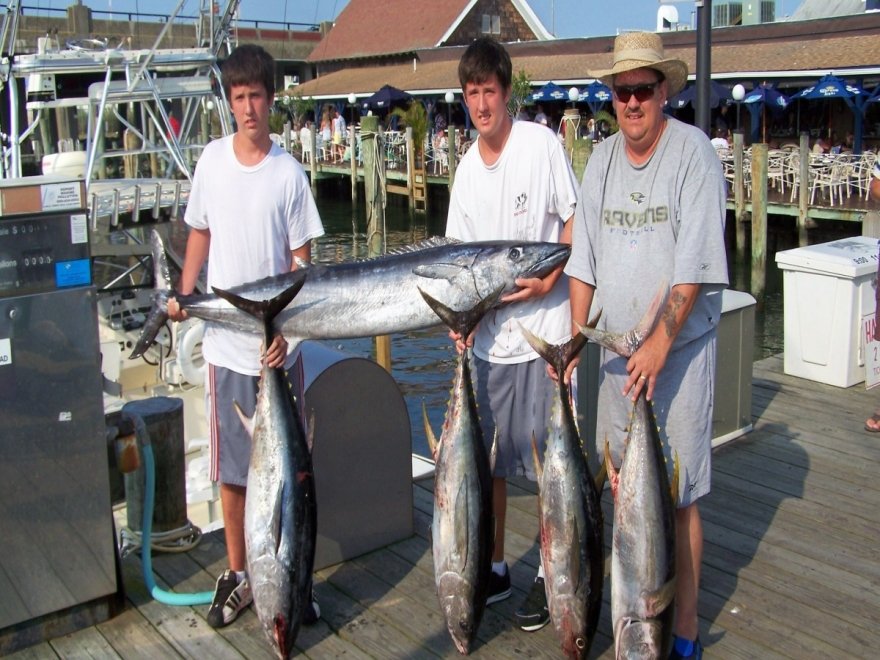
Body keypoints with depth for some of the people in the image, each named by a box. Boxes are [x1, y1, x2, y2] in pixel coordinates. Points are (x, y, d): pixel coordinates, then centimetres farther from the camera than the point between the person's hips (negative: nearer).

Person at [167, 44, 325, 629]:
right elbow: (200, 231, 14)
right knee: (231, 467, 11)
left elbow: (300, 258, -5)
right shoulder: (212, 159, 4)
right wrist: (184, 293, 0)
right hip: (223, 339, 3)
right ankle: (238, 574, 26)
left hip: (275, 342, -3)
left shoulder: (289, 173, -6)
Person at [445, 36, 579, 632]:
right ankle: (494, 567, 30)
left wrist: (549, 280, -17)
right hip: (489, 335, 6)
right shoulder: (467, 168, 9)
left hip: (542, 327, -5)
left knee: (545, 457, 3)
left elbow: (576, 221, -5)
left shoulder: (542, 144, -8)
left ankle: (549, 573, 21)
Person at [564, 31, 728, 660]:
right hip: (617, 347, 5)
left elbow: (695, 265, -14)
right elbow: (584, 257, 9)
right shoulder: (602, 158, 9)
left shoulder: (694, 152, -8)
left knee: (678, 493, -2)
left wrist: (659, 342, -20)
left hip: (680, 346, -5)